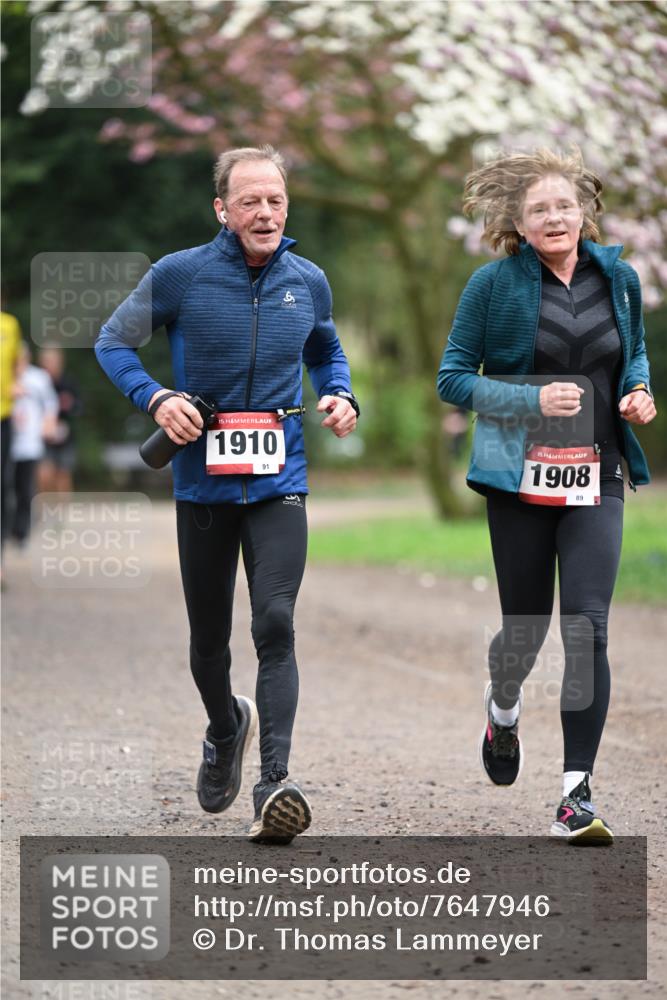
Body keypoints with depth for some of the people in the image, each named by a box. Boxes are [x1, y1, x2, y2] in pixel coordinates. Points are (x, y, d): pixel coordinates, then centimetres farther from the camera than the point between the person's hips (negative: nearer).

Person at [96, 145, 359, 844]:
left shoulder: (308, 282, 4)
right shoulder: (180, 275, -6)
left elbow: (326, 352, 23)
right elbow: (113, 341, 4)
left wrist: (340, 396, 2)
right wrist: (155, 398, -13)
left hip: (278, 482, 0)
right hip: (201, 481, 0)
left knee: (275, 623, -16)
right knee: (208, 636, 12)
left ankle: (275, 786, -22)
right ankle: (225, 727, 44)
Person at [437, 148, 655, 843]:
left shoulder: (616, 277, 6)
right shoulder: (494, 284, -4)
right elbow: (453, 379, -3)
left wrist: (638, 390, 1)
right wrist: (532, 400, -16)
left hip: (596, 479, 2)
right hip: (521, 479, -1)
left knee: (587, 630, -10)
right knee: (525, 627, 8)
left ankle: (577, 797, -8)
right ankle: (503, 707, 46)